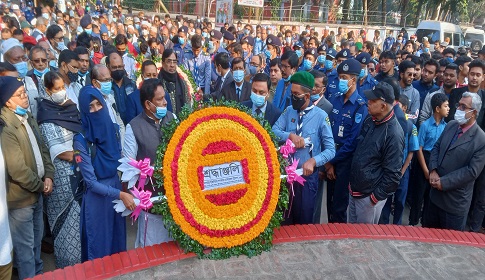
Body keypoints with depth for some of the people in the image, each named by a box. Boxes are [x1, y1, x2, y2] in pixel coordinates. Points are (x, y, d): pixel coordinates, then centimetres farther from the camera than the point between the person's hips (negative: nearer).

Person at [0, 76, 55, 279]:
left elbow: (42, 148, 10)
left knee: (36, 239, 24)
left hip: (36, 192, 9)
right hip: (21, 196, -8)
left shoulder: (28, 118, 5)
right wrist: (40, 186, -11)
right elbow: (17, 169, -25)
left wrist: (48, 176, -3)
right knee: (24, 245, 7)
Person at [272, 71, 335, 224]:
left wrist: (313, 161, -27)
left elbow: (330, 150, -12)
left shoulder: (320, 116, -11)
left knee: (304, 219, 12)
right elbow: (273, 131, -6)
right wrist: (290, 135, -22)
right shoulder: (288, 111, 1)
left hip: (307, 174, -3)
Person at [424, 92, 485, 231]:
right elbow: (436, 147, 7)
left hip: (455, 200, -5)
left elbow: (472, 171, -18)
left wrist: (444, 182, -18)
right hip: (435, 193, 6)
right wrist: (433, 171, -9)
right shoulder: (451, 125, 3)